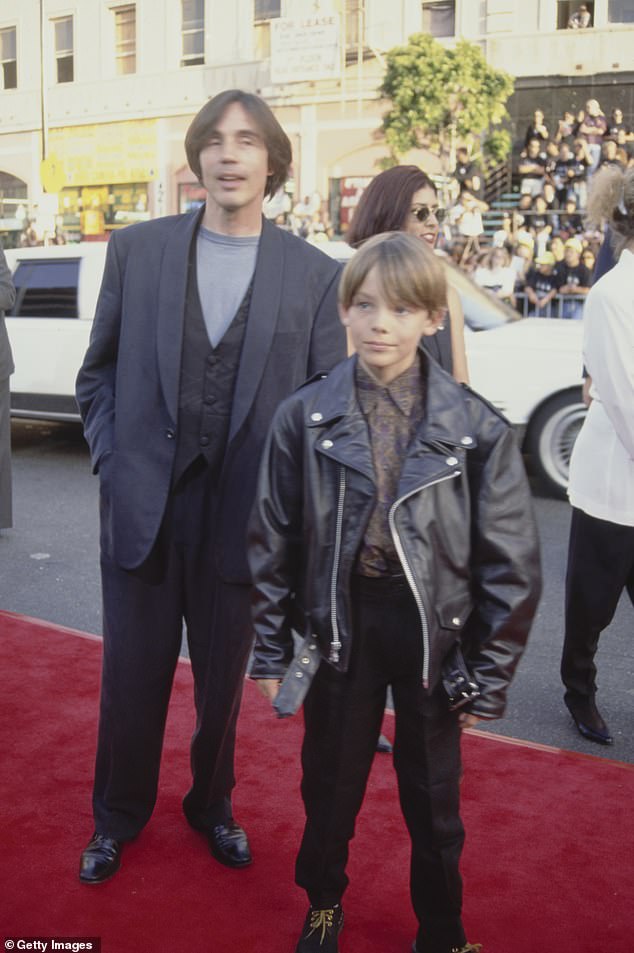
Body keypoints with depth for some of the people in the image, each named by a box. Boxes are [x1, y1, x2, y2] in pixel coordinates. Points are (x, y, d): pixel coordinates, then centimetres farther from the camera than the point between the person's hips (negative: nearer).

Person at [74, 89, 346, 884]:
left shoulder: (315, 274, -3)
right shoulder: (136, 250, 1)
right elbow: (98, 371, 8)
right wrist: (111, 457, -2)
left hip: (245, 514, 0)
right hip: (142, 507, 1)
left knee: (223, 682, 17)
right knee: (131, 679, 14)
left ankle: (212, 806, 43)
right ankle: (117, 818, 39)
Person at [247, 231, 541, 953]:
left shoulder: (476, 427, -10)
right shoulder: (304, 418, -6)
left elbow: (510, 561, -5)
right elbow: (273, 541, 0)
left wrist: (491, 675, -5)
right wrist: (271, 650, 1)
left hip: (433, 629, -1)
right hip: (341, 621, 1)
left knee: (433, 796, 16)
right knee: (329, 782, 19)